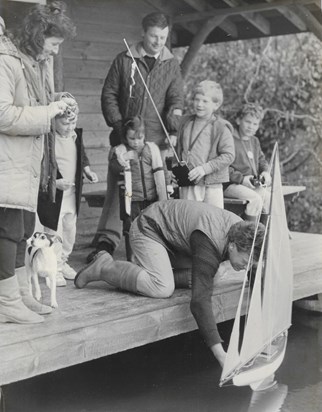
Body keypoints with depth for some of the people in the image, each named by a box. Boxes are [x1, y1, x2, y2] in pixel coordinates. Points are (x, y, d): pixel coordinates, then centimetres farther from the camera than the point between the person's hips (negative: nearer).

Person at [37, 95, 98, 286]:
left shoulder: (77, 135, 4)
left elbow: (82, 157, 20)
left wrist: (88, 172, 5)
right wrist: (55, 182, -24)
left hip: (72, 193, 7)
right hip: (53, 195, -7)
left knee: (70, 231, 16)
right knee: (54, 231, -3)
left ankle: (63, 262, 31)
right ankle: (55, 270, 6)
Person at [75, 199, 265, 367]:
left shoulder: (243, 233, -14)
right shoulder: (209, 245, -38)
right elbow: (200, 300, -44)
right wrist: (219, 352, -49)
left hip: (175, 233, 9)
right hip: (148, 229, -9)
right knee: (163, 287, -29)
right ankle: (105, 268, -10)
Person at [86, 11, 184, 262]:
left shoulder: (171, 65, 10)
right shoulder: (124, 60, 7)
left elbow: (176, 100, 3)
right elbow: (109, 94, 8)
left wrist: (173, 131, -12)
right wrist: (118, 124, -4)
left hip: (157, 139, 1)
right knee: (118, 187, -4)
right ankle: (107, 240, -2)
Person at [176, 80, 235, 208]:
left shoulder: (221, 127, -7)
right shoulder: (186, 123, 10)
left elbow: (228, 155, -12)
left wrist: (204, 168, -19)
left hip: (211, 184, -4)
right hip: (188, 185, 4)